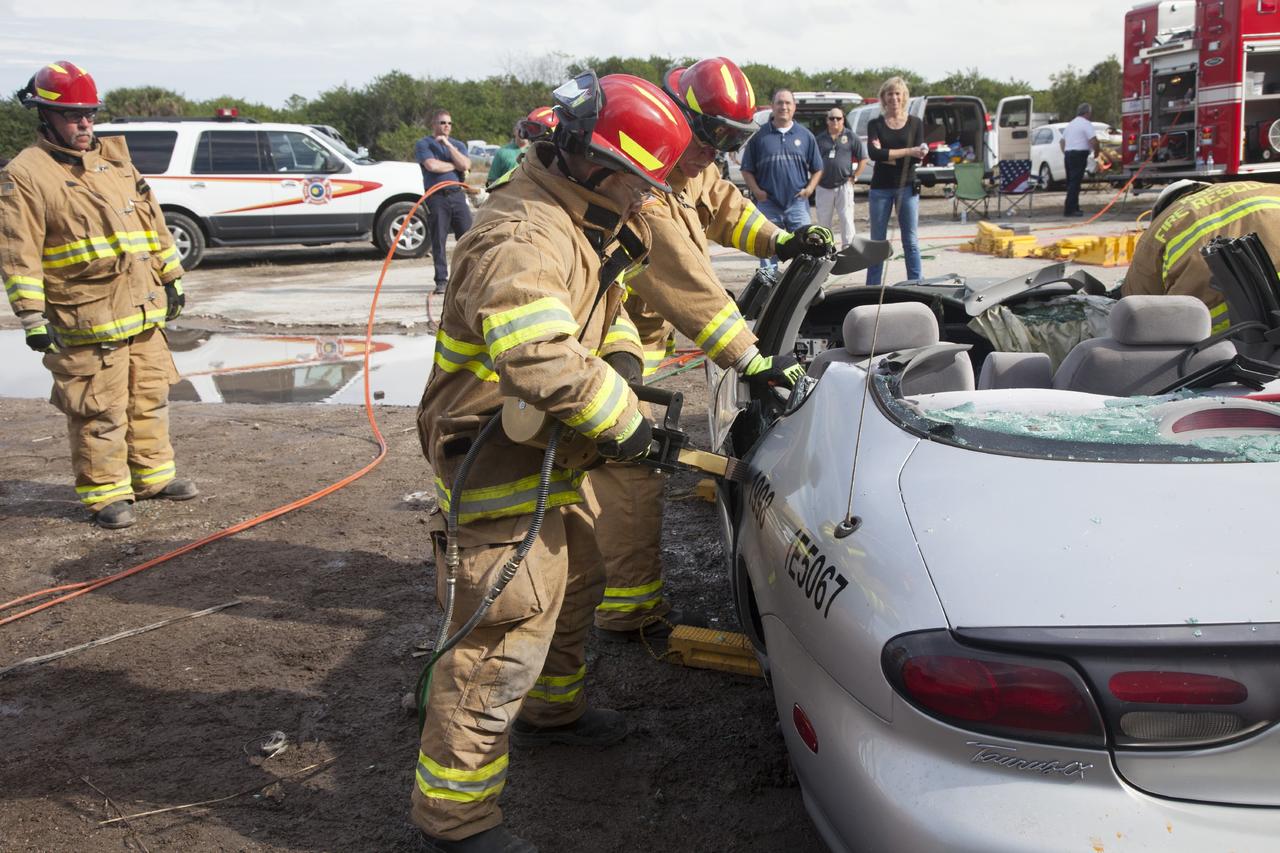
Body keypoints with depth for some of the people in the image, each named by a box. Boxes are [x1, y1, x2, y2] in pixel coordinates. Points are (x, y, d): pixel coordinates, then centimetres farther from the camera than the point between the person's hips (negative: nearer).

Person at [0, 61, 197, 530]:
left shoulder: (115, 159, 14)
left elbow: (154, 222, 20)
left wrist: (171, 279, 18)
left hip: (145, 312, 7)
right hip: (87, 322, -7)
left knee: (150, 399, 16)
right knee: (99, 413, -2)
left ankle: (152, 475, 30)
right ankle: (106, 493, 10)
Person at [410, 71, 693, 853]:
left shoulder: (582, 223, 8)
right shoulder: (523, 238, -27)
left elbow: (595, 319, 22)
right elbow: (541, 358, -41)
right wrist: (622, 421, -27)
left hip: (550, 457, 11)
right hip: (499, 465, -11)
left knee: (577, 583, 28)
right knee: (504, 641, -7)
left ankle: (552, 709, 53)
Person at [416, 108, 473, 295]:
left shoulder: (458, 144, 18)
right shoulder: (424, 144, 6)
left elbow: (466, 165, 0)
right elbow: (432, 165, -11)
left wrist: (448, 145, -5)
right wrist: (455, 166, 0)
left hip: (457, 195, 3)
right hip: (436, 197, -3)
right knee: (438, 241, -3)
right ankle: (441, 281, 2)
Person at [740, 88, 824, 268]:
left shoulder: (805, 135, 9)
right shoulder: (760, 135, 4)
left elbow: (817, 168, 14)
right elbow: (747, 170, 6)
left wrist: (810, 188, -2)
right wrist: (756, 191, -7)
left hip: (798, 204, 1)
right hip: (768, 204, -1)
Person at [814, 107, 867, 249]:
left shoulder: (851, 136, 2)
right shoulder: (820, 138, 9)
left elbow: (863, 159, 4)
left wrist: (854, 177, -3)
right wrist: (815, 180, 6)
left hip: (844, 185, -3)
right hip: (823, 187, 3)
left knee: (847, 219, -7)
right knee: (824, 221, 9)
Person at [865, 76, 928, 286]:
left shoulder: (915, 123, 5)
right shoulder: (875, 124, 4)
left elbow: (918, 156, -6)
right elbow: (873, 153, -13)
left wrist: (887, 155, -13)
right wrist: (908, 152, -17)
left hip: (907, 187, 0)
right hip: (881, 188, 0)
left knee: (910, 241, 2)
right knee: (877, 241, 5)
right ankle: (872, 287, 9)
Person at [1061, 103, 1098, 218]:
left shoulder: (1070, 124, 21)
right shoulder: (1086, 124, -7)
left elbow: (1062, 141, 25)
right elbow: (1093, 141, -18)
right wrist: (1096, 152, -3)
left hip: (1068, 154, 9)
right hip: (1079, 155, -9)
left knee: (1071, 182, 14)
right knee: (1075, 183, -10)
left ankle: (1073, 207, 19)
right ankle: (1069, 209, -14)